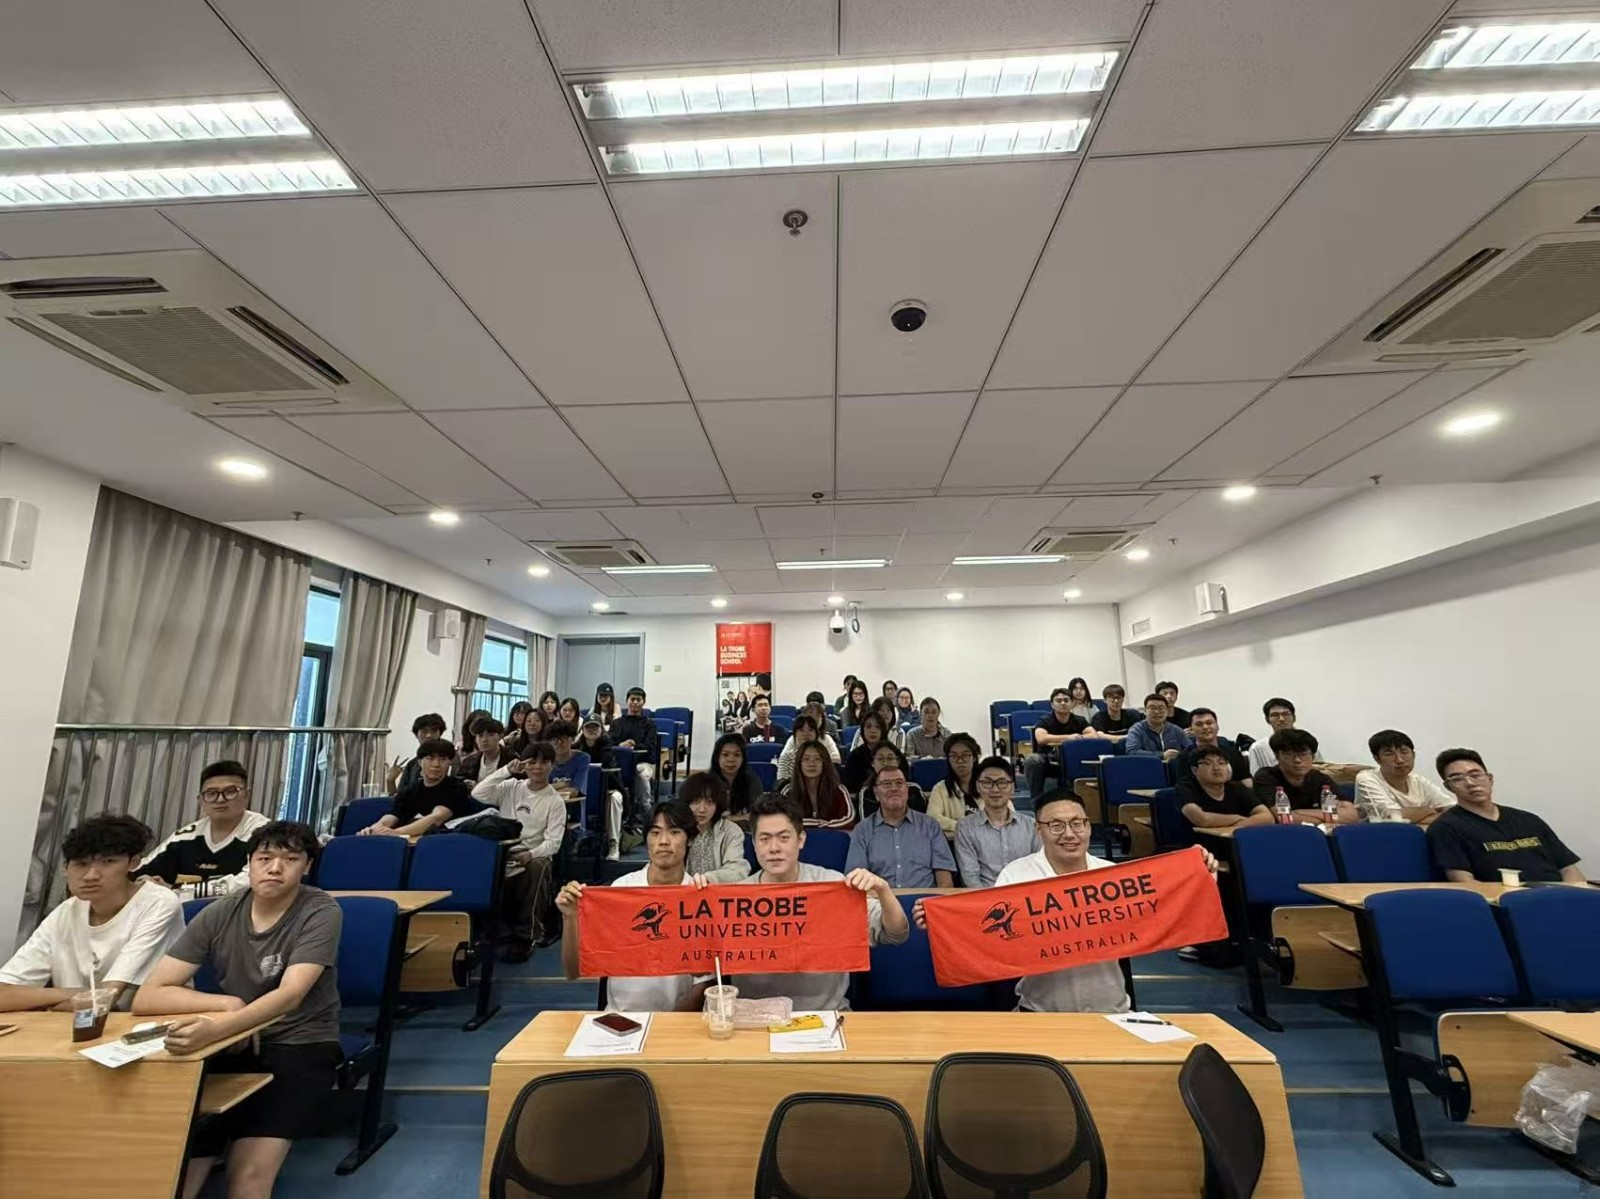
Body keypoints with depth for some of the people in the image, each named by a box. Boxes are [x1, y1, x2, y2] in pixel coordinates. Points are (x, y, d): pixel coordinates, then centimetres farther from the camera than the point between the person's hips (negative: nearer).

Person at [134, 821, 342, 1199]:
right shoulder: (218, 914, -4)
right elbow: (147, 997, -5)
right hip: (234, 1044, 4)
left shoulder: (321, 913, -15)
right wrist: (229, 1004, -16)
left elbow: (289, 996, -25)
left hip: (300, 1046, -3)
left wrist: (216, 1029, -41)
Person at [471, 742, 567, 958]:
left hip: (535, 856, -1)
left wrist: (530, 854, -26)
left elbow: (553, 842, -6)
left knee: (537, 868, -36)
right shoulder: (511, 787, 9)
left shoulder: (555, 801, 1)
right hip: (503, 852, 2)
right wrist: (507, 770, -11)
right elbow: (478, 794, -7)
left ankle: (523, 936, -19)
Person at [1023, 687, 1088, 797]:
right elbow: (1041, 739, -28)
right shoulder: (1045, 722, -7)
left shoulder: (1078, 721, 2)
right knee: (1033, 760, -35)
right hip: (1047, 760, -2)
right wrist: (1068, 737, -32)